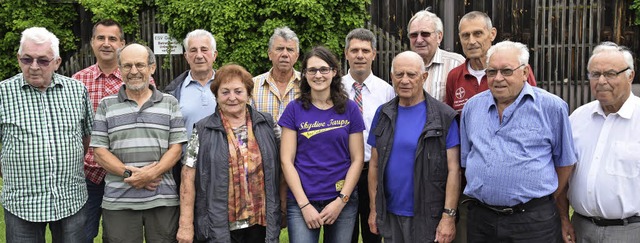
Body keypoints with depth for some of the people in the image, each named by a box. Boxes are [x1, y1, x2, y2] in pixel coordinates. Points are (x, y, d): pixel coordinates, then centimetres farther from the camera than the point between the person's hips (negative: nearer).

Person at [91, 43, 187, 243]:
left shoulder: (170, 103, 8)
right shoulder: (106, 105, 8)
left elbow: (176, 147, 2)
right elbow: (99, 151, 3)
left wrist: (152, 173, -14)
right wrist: (130, 173, -12)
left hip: (162, 199, 0)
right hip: (118, 200, 0)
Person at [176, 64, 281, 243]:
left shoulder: (267, 124, 5)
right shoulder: (203, 131, -1)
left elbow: (278, 170, 8)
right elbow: (188, 180, -3)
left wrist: (282, 212, 4)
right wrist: (186, 225, -7)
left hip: (261, 223, 2)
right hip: (219, 228, -2)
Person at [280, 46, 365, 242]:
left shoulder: (349, 109, 1)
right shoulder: (294, 109, -1)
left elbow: (357, 159, 0)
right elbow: (286, 160, -4)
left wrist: (341, 201, -8)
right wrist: (305, 205, -9)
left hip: (343, 201, 1)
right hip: (302, 201, -1)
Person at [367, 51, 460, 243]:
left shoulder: (444, 117, -7)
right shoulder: (383, 114, 5)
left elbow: (453, 169, -9)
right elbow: (374, 164, 8)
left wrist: (449, 216, -13)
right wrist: (374, 209, 6)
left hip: (428, 218, -3)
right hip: (390, 215, 4)